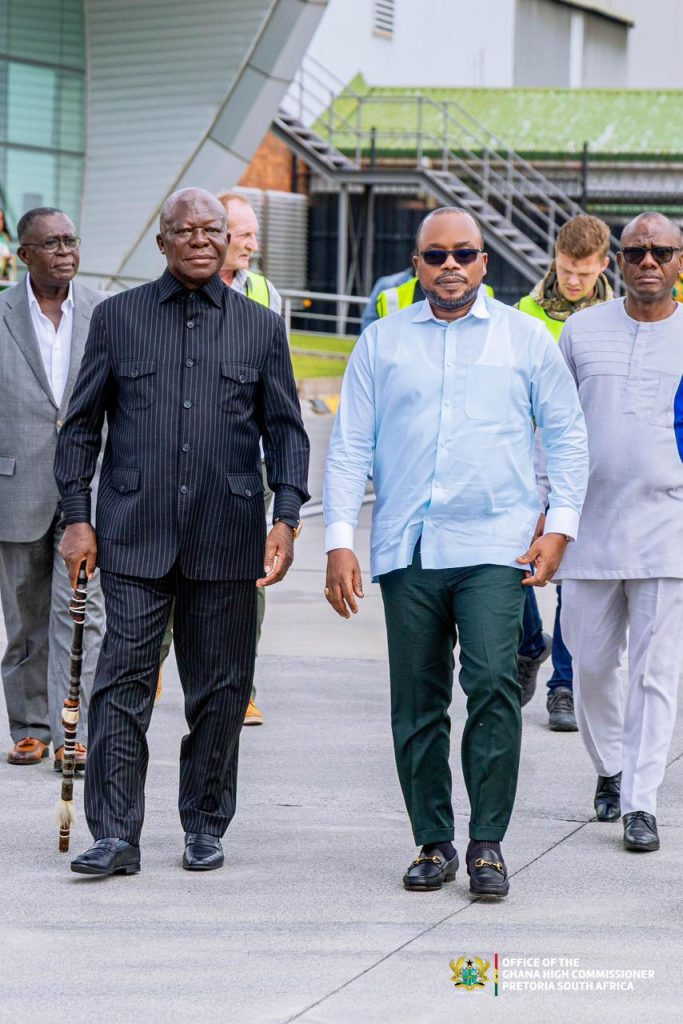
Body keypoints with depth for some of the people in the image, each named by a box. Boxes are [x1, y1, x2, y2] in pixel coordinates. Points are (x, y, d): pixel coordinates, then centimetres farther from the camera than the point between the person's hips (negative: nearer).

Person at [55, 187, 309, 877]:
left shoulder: (261, 327, 10)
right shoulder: (118, 317, 8)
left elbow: (285, 431, 11)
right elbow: (80, 425, 9)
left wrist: (286, 518, -1)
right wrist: (77, 517, 0)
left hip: (226, 541, 1)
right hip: (134, 536, -1)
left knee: (221, 690, 6)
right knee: (123, 683, -6)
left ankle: (205, 826, 19)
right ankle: (115, 836, -4)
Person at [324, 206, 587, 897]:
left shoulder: (524, 337, 8)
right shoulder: (382, 342, 10)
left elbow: (567, 433, 11)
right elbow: (348, 447, 9)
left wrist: (559, 528, 1)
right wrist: (339, 542, 1)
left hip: (494, 548, -2)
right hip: (406, 549, 2)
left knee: (493, 682, -16)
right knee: (416, 703, 4)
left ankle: (486, 843, -8)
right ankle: (433, 842, 15)